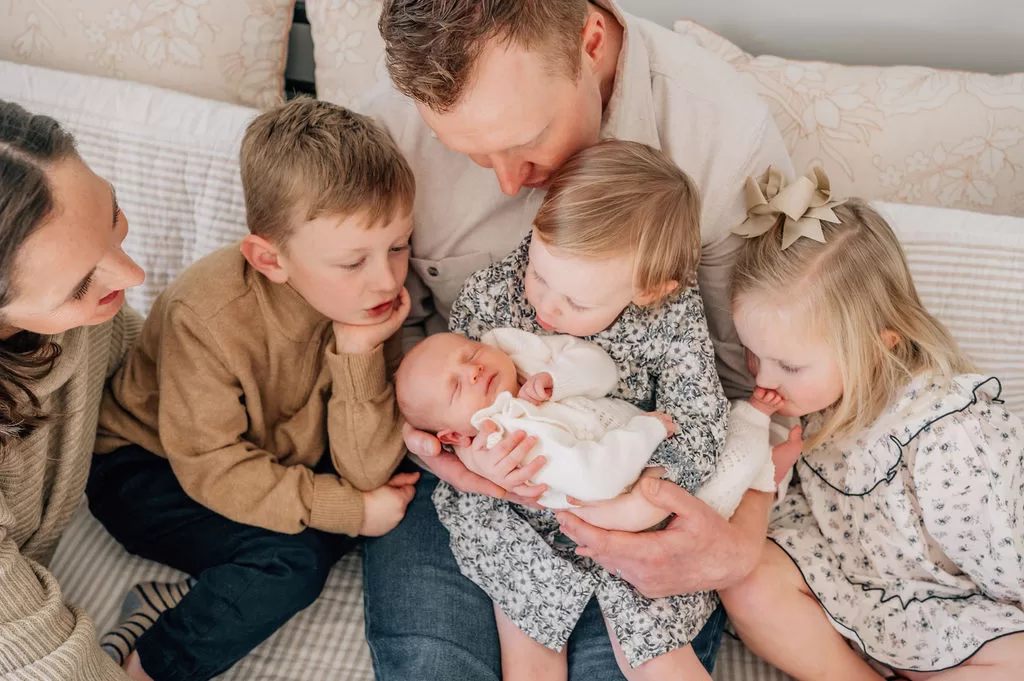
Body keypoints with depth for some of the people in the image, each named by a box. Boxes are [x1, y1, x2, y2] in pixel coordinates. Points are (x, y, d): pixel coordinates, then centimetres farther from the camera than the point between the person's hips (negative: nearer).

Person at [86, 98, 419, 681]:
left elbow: (368, 472, -20)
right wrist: (350, 509, -27)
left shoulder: (368, 307, -18)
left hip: (278, 462, 6)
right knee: (291, 559, -25)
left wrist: (359, 352, -34)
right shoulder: (208, 315, -32)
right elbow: (212, 470, -26)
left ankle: (200, 597, -6)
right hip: (148, 467, -6)